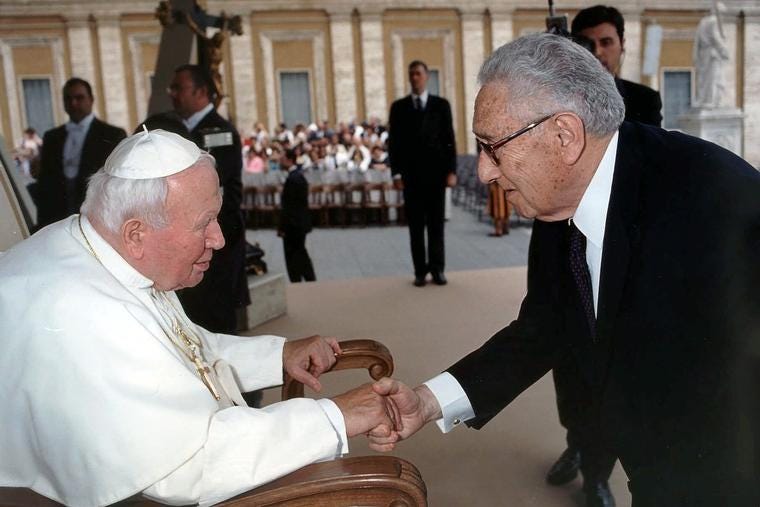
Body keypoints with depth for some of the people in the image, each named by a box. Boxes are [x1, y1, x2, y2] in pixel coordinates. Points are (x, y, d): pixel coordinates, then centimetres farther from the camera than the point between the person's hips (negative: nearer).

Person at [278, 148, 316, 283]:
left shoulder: (292, 179, -20)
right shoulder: (299, 175, 11)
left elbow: (288, 206, -21)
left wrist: (282, 227, -16)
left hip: (293, 226, -10)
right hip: (300, 223, 10)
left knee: (293, 258, -1)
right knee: (301, 255, 18)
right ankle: (311, 281, 25)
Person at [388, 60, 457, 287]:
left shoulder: (441, 104, 6)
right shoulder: (398, 107, 7)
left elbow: (449, 140, 3)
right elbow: (394, 142, 4)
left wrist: (451, 171, -5)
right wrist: (396, 173, -4)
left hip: (435, 172, 0)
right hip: (411, 174, 0)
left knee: (436, 224, 3)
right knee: (416, 226, 3)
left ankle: (437, 269, 10)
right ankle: (420, 271, 8)